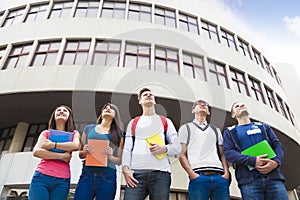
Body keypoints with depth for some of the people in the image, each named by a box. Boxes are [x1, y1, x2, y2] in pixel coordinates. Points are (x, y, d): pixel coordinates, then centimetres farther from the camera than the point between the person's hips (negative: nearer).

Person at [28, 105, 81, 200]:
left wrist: (53, 144, -5)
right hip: (42, 176, 0)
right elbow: (36, 152, -1)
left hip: (62, 180, 0)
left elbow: (76, 146, -8)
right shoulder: (46, 133, 15)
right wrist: (62, 156, -7)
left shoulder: (74, 133, 15)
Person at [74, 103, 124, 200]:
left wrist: (110, 156, -10)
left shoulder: (118, 133, 9)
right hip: (87, 174, 1)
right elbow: (80, 155, 17)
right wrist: (85, 152, -4)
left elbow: (120, 160, 9)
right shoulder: (89, 128, 12)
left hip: (108, 176, -1)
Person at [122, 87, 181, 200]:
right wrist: (125, 168, -4)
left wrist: (164, 148, -9)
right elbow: (127, 149, 13)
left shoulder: (166, 122, 19)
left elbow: (177, 147, 12)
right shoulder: (133, 123, 22)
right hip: (136, 172, 1)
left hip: (160, 172, 0)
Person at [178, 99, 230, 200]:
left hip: (219, 176, 3)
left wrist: (226, 172, 2)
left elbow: (222, 154, 19)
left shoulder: (216, 130, 25)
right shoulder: (186, 128, 14)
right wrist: (191, 173, -9)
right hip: (198, 176, -3)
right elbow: (182, 154, 5)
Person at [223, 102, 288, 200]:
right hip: (249, 180, -2)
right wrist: (253, 161, -15)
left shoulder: (263, 126, 25)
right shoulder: (230, 132, 15)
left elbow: (277, 145, 14)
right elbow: (228, 152, 0)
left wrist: (276, 161, -9)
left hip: (273, 176, 3)